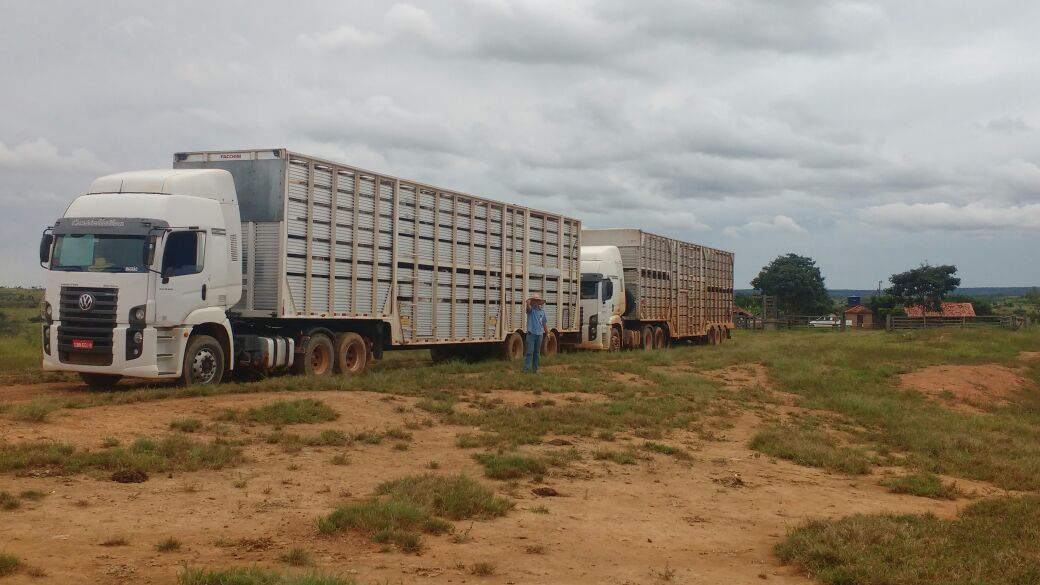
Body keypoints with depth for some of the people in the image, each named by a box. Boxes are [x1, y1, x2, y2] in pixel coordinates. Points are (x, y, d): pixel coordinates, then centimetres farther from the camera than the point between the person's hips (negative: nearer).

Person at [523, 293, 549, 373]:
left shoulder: (542, 311, 13)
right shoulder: (530, 310, 0)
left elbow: (544, 324, 17)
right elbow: (528, 305, -24)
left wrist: (547, 333, 14)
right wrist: (529, 301, -43)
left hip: (539, 334, 4)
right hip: (531, 333, -4)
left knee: (537, 353, 9)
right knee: (529, 352, -10)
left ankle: (535, 369, 16)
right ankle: (526, 369, -11)